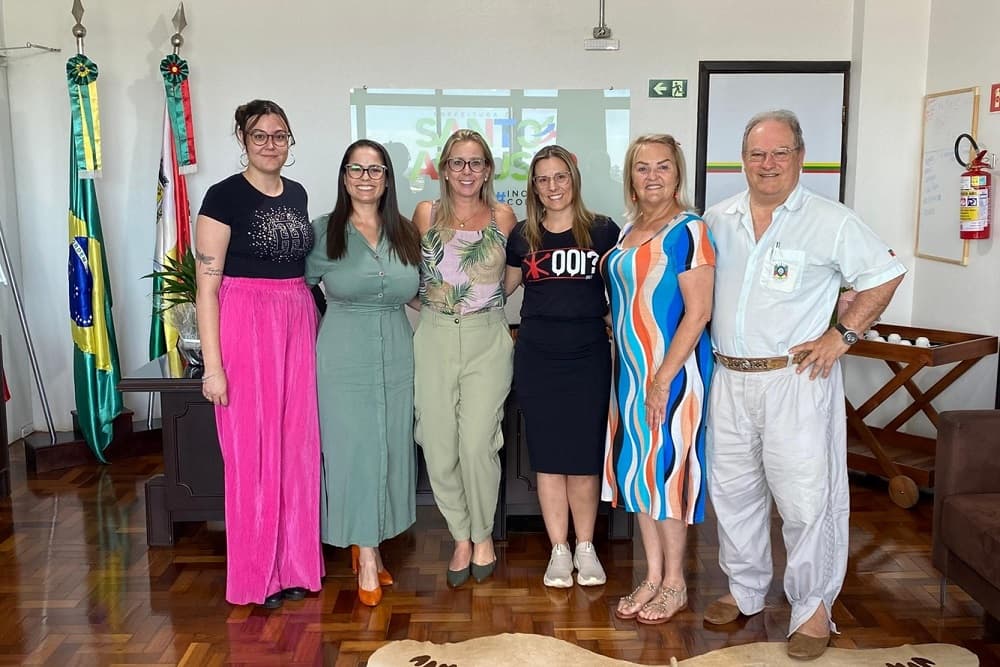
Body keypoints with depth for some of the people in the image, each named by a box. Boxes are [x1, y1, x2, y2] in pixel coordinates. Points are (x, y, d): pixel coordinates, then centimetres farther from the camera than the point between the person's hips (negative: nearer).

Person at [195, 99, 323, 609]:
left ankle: (295, 563, 23)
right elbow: (207, 285, -10)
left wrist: (313, 332, 12)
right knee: (252, 450, 1)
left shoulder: (297, 194, 12)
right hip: (245, 323, -6)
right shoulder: (224, 196, -7)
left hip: (299, 324, 6)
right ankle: (258, 573, 16)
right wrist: (213, 365, -15)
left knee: (298, 446, 9)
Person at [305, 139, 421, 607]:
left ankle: (369, 546, 26)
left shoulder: (406, 234, 7)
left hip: (397, 357, 4)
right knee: (353, 450, -1)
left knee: (389, 449, 8)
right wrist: (320, 338, 0)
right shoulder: (323, 232, -3)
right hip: (344, 358, -3)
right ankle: (366, 559, 11)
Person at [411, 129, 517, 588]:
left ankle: (483, 534, 19)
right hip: (434, 339, 1)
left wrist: (483, 296, 8)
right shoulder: (425, 215, 4)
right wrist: (434, 299, 7)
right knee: (438, 446, 0)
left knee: (477, 444, -6)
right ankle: (461, 536, 22)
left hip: (488, 339, -1)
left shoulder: (503, 217, 4)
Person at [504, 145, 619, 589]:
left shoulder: (603, 231, 1)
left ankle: (585, 547, 22)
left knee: (584, 457, 4)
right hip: (537, 358, 2)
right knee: (547, 457, 6)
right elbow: (502, 287, 18)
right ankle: (559, 550, 19)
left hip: (588, 357, -1)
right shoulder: (523, 236, 7)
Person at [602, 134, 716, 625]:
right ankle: (652, 575, 26)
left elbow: (698, 312, -17)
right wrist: (628, 375, 13)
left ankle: (674, 584, 19)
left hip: (670, 370, -8)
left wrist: (663, 378, -20)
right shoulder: (629, 228, 11)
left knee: (663, 469, 1)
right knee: (635, 468, 12)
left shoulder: (687, 230, -12)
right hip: (630, 369, 8)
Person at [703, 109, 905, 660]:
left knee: (806, 498, -2)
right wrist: (705, 339, 9)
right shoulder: (717, 220, 9)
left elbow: (884, 275, 0)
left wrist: (841, 335, -7)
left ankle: (813, 607, 16)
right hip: (729, 380, 5)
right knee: (732, 490, 13)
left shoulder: (831, 222, -4)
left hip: (796, 378, -4)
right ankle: (745, 590, 31)